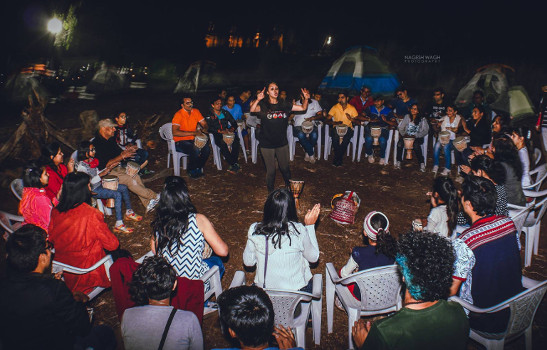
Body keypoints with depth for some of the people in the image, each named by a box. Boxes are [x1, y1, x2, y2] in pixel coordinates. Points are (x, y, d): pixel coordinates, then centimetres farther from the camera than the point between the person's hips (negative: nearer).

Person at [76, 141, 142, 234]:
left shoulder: (91, 160, 8)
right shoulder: (81, 166, -18)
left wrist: (109, 168, 4)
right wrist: (100, 175, -26)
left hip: (100, 184, 9)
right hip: (93, 190, -9)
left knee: (124, 188, 3)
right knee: (117, 195, -26)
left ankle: (129, 213, 17)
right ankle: (119, 224, -29)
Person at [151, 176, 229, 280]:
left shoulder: (159, 223, -11)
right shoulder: (198, 220, -20)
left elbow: (154, 250, 4)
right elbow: (223, 251, -16)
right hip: (195, 283, -4)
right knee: (217, 262, 28)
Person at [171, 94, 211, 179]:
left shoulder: (196, 111, 3)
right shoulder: (178, 115, -17)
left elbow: (204, 124, 11)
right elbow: (175, 132, -27)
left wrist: (204, 129, -16)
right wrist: (193, 133, -31)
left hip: (193, 139, 6)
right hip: (180, 141, -5)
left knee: (207, 148, -20)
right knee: (195, 150, -31)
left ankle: (198, 168, 5)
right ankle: (191, 170, -3)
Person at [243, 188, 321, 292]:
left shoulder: (254, 230, -16)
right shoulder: (298, 231, -23)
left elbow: (248, 262, -2)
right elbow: (313, 257, -4)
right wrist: (310, 225, -1)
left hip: (263, 291, 3)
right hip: (297, 291, -2)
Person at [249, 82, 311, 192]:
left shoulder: (284, 104, 3)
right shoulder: (263, 105, -7)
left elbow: (303, 108, 5)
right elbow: (252, 110, -28)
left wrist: (306, 99, -15)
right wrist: (257, 100, -46)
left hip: (282, 143, 3)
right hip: (267, 144, -3)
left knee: (285, 168, 17)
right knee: (271, 171, 8)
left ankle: (289, 187, 43)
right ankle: (271, 192, 30)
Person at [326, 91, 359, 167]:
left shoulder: (352, 108, 7)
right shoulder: (335, 107, 5)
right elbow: (327, 120, 0)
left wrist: (351, 119, -15)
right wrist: (335, 123, -20)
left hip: (348, 128, 0)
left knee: (346, 138, -34)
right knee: (335, 137, -35)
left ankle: (337, 159, -22)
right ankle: (339, 158, -19)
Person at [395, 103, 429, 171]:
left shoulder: (422, 119, 1)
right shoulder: (407, 117, 9)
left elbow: (425, 131, -5)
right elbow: (401, 127, 9)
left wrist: (416, 136, -16)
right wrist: (404, 134, -9)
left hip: (417, 137, -3)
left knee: (416, 145, -36)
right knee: (400, 143, -30)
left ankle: (422, 164, -25)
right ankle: (398, 162, -19)